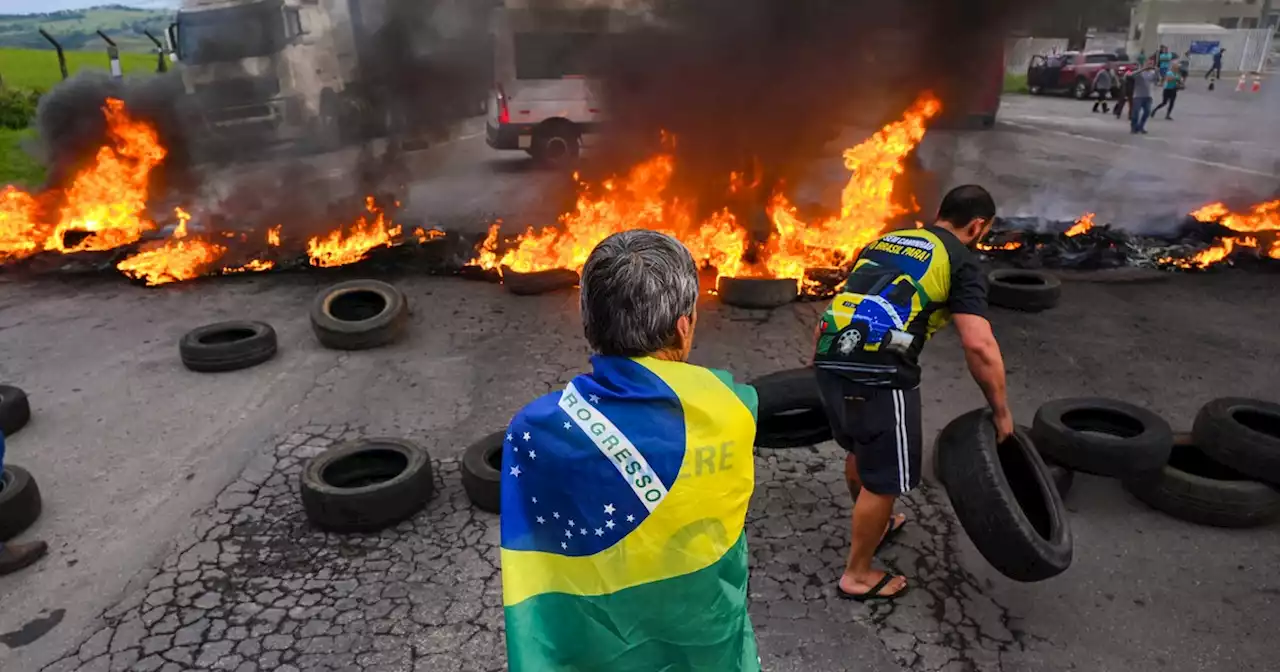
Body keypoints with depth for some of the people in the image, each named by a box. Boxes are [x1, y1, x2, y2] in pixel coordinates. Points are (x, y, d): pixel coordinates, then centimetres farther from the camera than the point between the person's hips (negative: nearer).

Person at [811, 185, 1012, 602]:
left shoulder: (884, 241, 23)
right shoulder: (960, 261, 3)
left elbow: (839, 308, 22)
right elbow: (979, 345, -9)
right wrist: (1001, 412, 3)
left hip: (830, 362, 8)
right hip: (879, 376, -7)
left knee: (859, 452, 29)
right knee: (885, 477, 10)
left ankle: (876, 526, 53)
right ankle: (857, 576, 25)